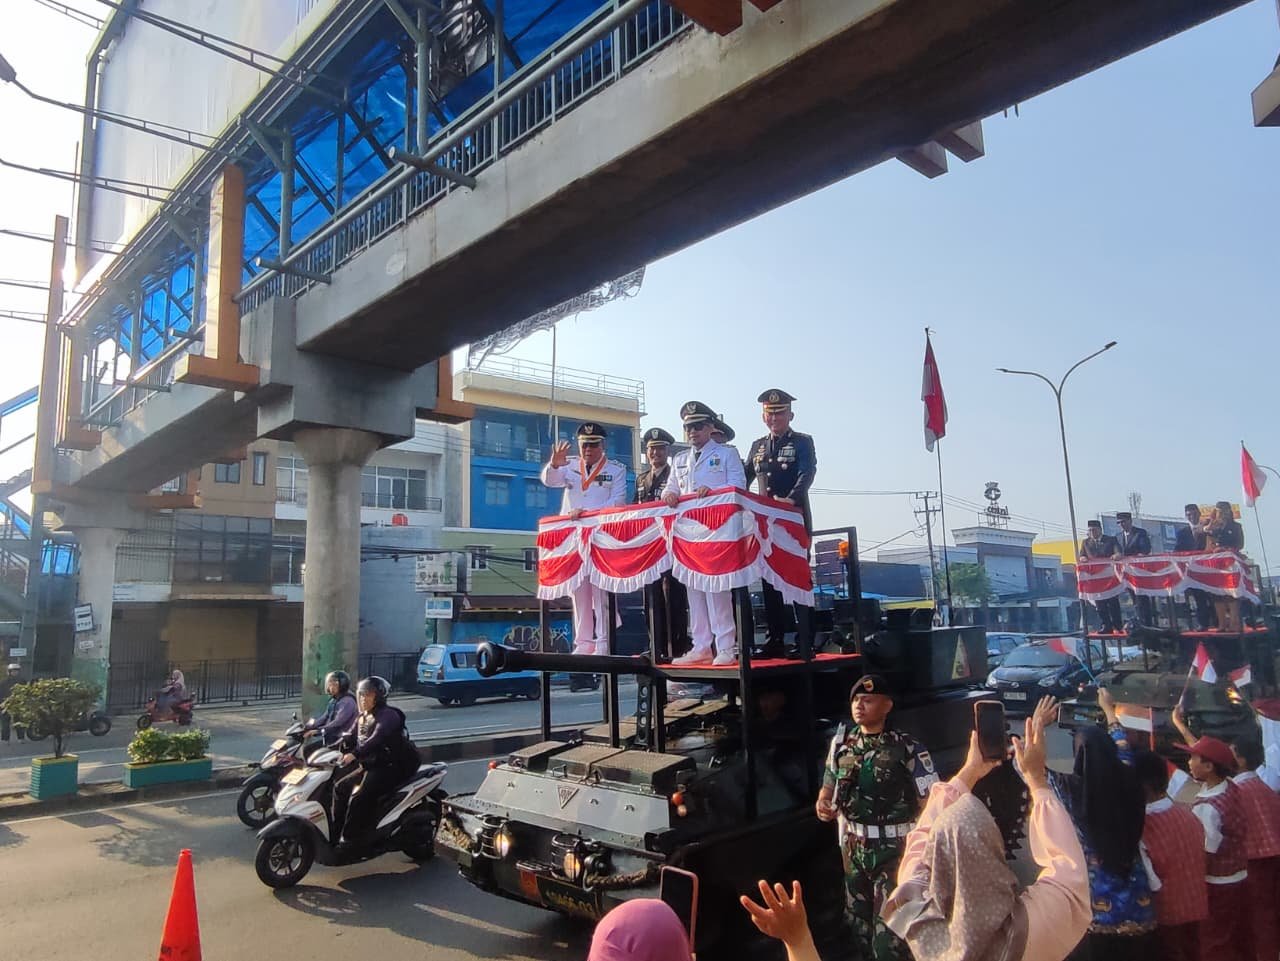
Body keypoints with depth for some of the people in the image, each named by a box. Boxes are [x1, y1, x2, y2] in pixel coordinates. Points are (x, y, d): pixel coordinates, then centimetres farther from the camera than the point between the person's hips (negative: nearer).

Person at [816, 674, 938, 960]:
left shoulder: (907, 748, -13)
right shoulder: (841, 743, 2)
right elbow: (828, 786, 13)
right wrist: (822, 804, -8)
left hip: (895, 849, -5)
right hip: (853, 847, 5)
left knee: (889, 929, -5)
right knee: (858, 920, 17)